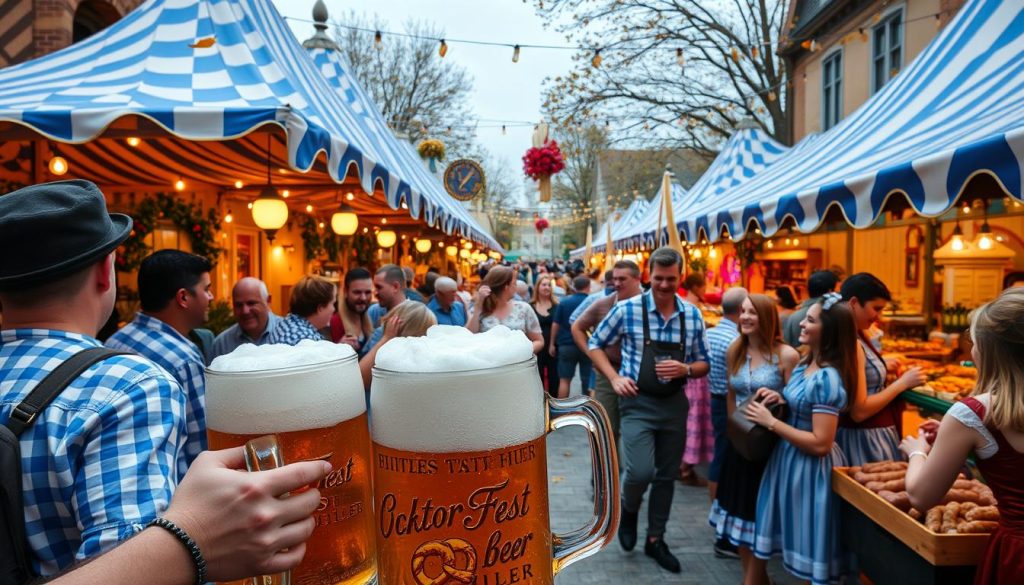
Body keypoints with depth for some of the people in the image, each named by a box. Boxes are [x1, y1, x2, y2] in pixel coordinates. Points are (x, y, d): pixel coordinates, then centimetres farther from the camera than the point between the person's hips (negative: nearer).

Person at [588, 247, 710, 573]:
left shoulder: (693, 316, 0)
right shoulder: (628, 309, -10)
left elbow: (703, 364, 7)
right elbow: (595, 344, 2)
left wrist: (686, 369, -15)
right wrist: (614, 378, -10)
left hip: (674, 405, 4)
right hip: (638, 403, -3)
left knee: (666, 476, 14)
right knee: (640, 471, -16)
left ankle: (655, 540, 35)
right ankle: (628, 511, 21)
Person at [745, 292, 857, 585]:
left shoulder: (827, 378, -24)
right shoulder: (805, 364, 3)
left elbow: (820, 443, -27)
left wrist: (770, 422, -22)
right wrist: (780, 399, 0)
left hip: (810, 469, -9)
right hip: (787, 458, 9)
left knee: (808, 546, 10)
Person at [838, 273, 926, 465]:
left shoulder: (858, 336, 6)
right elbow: (859, 411, -24)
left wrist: (884, 367, 8)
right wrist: (902, 383, -17)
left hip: (871, 434, 10)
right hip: (864, 439, -10)